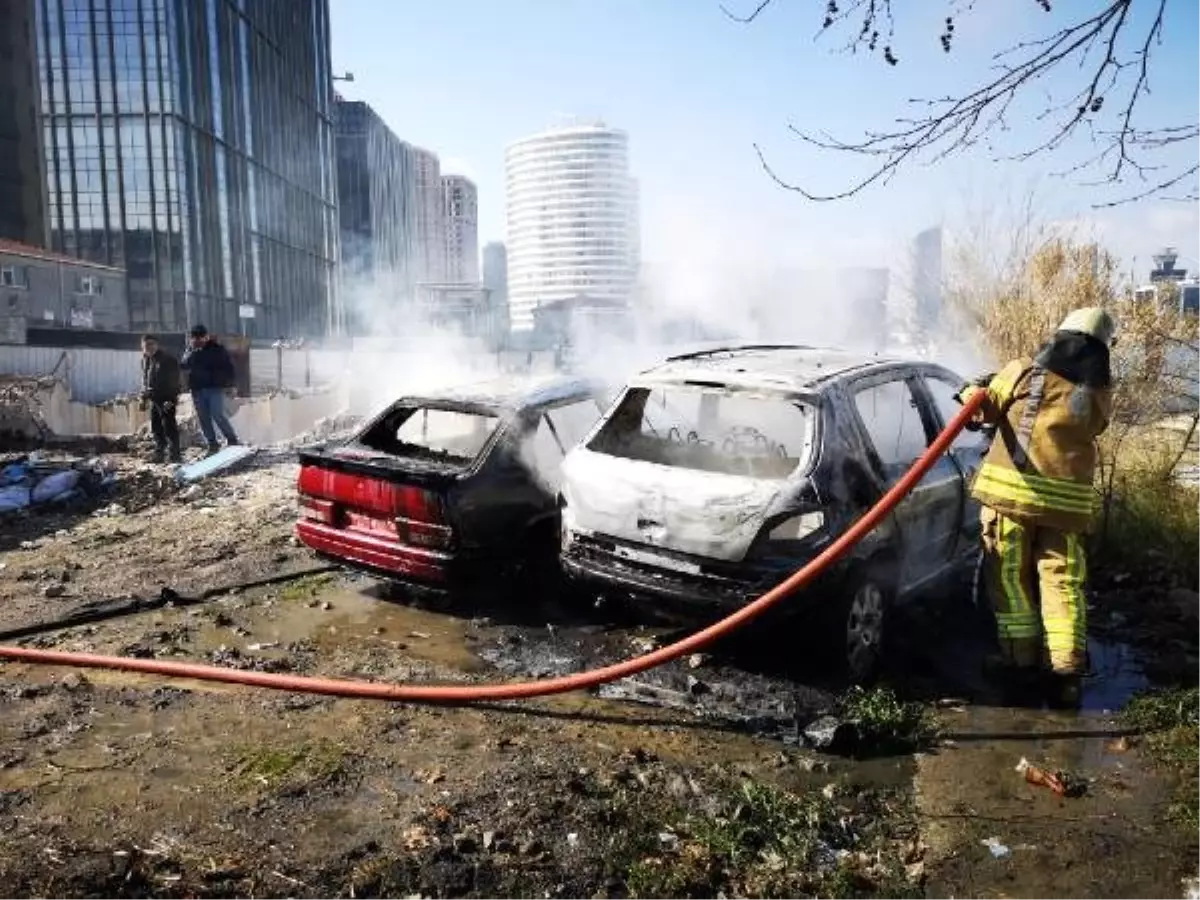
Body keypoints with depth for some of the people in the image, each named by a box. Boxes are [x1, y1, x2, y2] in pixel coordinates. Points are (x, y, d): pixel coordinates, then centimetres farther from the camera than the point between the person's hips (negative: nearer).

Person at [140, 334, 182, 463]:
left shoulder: (168, 359, -10)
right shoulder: (145, 360, 13)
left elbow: (173, 380, -13)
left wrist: (171, 399, -19)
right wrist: (143, 398, 19)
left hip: (166, 398, -8)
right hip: (154, 399, 8)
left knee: (169, 426, -10)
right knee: (156, 428, 11)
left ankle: (174, 455, -6)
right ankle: (159, 454, 20)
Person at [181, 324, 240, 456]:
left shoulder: (217, 349, -1)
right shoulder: (190, 351, 11)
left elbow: (228, 367, 1)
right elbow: (184, 366, 0)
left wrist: (229, 385, -5)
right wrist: (192, 353, -13)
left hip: (215, 387, -5)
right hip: (197, 389, 5)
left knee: (217, 415, -14)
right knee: (203, 418, 5)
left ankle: (232, 439, -1)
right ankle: (212, 444, 12)